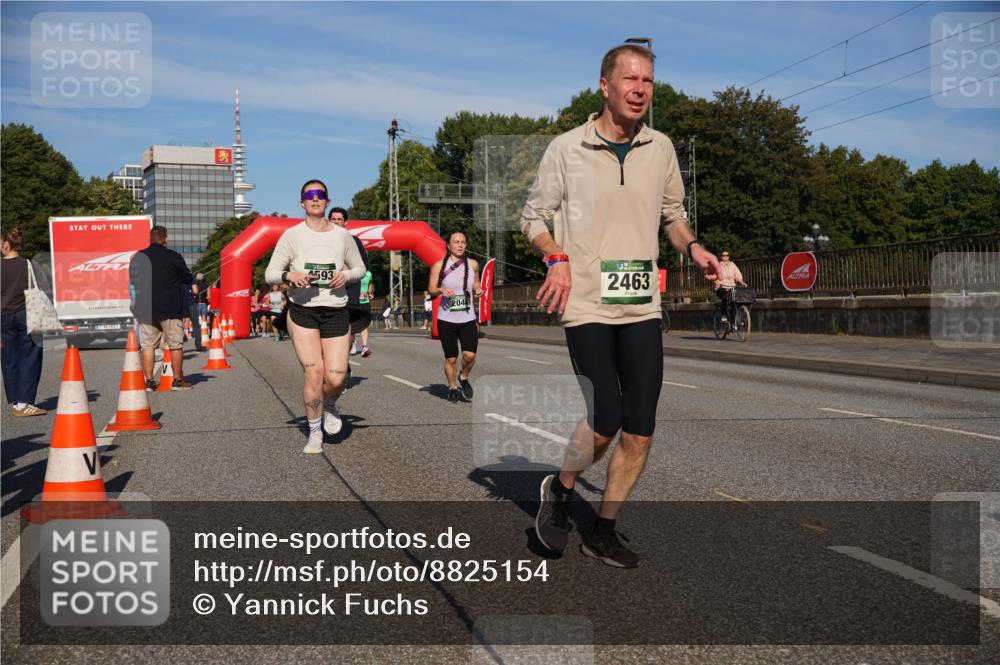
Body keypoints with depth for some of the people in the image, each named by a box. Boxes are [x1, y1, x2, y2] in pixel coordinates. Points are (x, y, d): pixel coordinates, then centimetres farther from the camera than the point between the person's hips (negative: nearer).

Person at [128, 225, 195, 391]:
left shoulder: (137, 257, 5)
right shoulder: (173, 257, -7)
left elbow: (132, 281, 15)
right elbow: (188, 279, 1)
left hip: (146, 309, 4)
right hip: (170, 309, -3)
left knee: (147, 345, 7)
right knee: (175, 345, 4)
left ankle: (149, 380, 4)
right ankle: (178, 380, 7)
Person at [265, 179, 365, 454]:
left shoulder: (342, 236, 5)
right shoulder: (292, 235, -1)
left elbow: (360, 268, 17)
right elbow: (270, 273, 0)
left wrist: (346, 276, -6)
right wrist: (290, 276, -22)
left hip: (336, 311, 2)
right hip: (302, 311, -1)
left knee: (336, 377, -8)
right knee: (313, 370, -11)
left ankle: (329, 404, 30)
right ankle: (314, 433, 8)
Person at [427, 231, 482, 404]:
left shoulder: (473, 264, 5)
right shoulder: (439, 266, -2)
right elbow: (431, 290, 2)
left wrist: (478, 290, -3)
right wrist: (441, 290, -19)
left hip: (468, 319, 1)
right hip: (446, 320, -1)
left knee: (470, 355, -14)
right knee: (451, 358, 3)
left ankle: (463, 378, 16)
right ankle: (452, 388, 26)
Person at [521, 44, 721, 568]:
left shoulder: (660, 148, 9)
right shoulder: (566, 148, -2)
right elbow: (533, 217, 5)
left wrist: (692, 247, 2)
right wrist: (555, 257, -14)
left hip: (642, 306, 4)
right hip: (586, 305, -4)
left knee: (640, 428, 2)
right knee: (606, 418, -14)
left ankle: (603, 530, 19)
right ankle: (560, 491, 18)